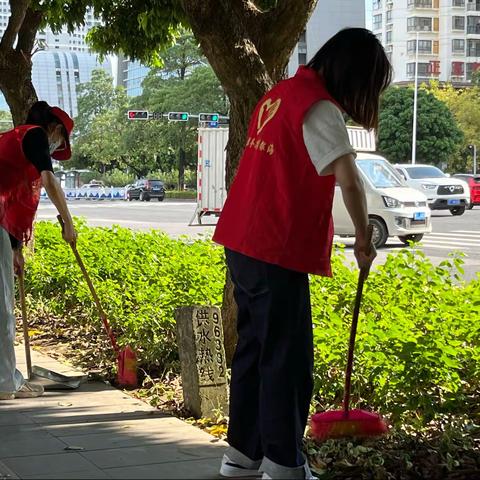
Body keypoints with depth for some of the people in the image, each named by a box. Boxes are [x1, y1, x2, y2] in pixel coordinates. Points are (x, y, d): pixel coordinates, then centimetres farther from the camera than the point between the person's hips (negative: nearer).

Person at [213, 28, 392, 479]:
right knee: (287, 359, -1)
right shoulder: (318, 107, -15)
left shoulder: (282, 92, 12)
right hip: (276, 252, -9)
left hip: (244, 244, 9)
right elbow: (349, 178, -25)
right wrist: (363, 236, -11)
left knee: (253, 348, 16)